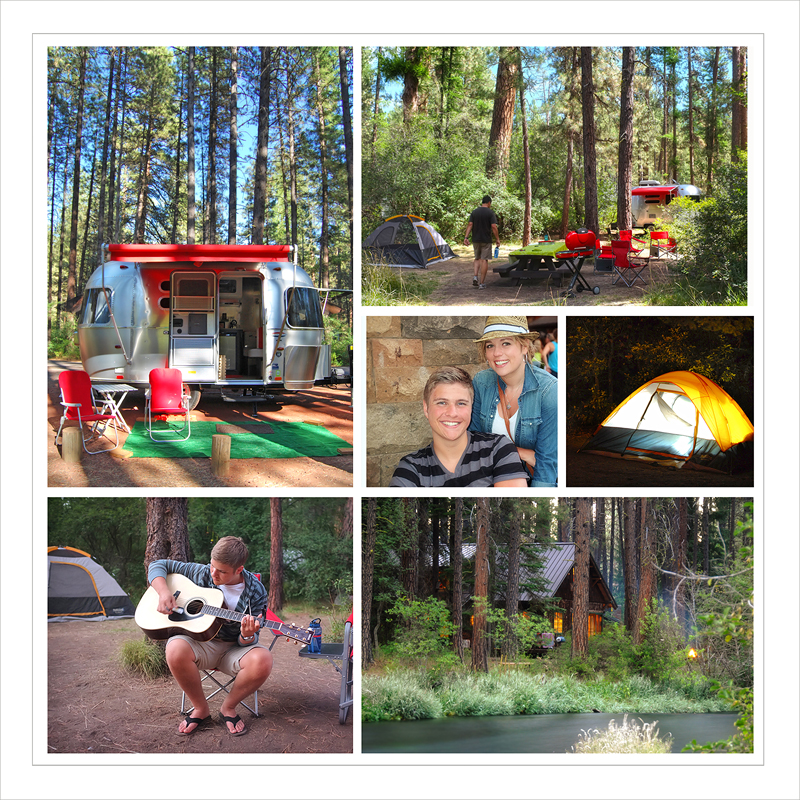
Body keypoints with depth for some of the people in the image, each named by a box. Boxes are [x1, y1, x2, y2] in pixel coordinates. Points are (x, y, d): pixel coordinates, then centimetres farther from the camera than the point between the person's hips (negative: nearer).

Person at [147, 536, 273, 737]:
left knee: (262, 660, -34)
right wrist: (164, 592, -16)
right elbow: (158, 565, 3)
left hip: (234, 648, -1)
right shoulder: (202, 574, -7)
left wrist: (247, 637, -34)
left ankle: (228, 708, -5)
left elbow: (248, 641, -8)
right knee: (176, 649, -35)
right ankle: (201, 710, -11)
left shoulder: (255, 592, -10)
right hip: (201, 643, 1)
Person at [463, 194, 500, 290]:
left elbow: (470, 225, -1)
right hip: (486, 240, -4)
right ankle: (482, 283, 0)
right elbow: (494, 227, -12)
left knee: (477, 258, 19)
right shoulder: (490, 213, -6)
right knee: (484, 260, 1)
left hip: (476, 240, 4)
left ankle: (475, 276, -2)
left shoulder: (474, 212, 6)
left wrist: (466, 237, -2)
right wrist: (497, 239, -6)